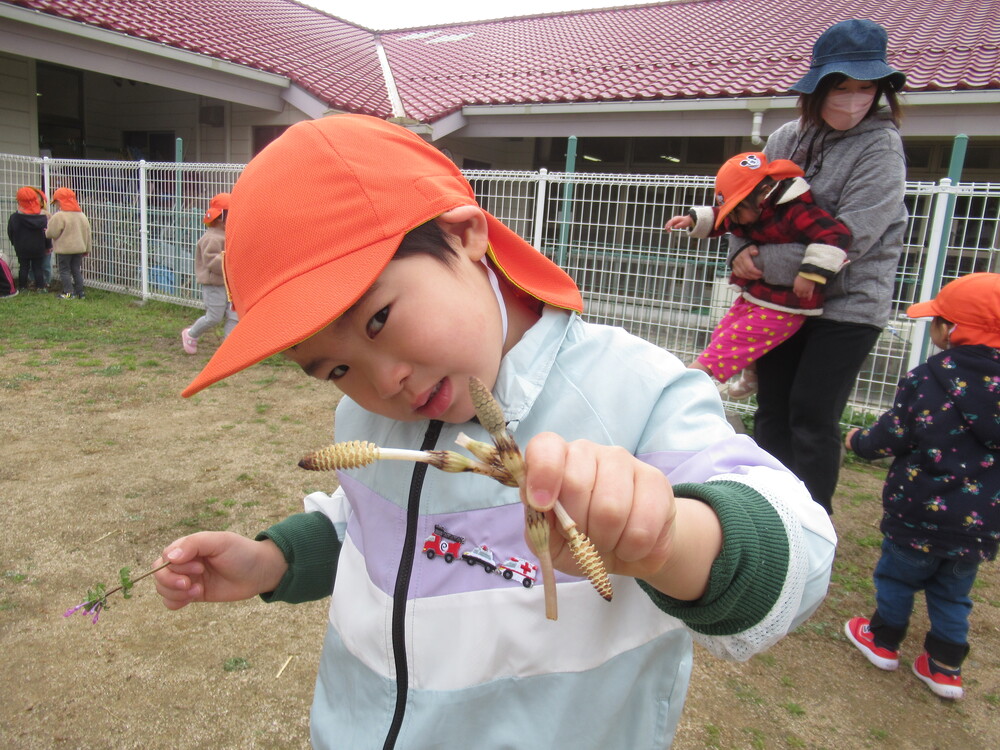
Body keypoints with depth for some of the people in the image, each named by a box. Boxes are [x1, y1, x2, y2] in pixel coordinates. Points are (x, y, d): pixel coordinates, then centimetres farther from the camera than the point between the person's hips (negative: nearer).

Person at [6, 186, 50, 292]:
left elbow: (10, 233, -1)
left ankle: (22, 286, 13)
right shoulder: (43, 216, -8)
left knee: (23, 267, 9)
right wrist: (48, 246, 7)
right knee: (38, 267, 7)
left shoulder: (14, 217, -9)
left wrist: (15, 244, 15)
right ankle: (40, 286, 6)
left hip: (22, 249, 0)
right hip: (38, 248, 0)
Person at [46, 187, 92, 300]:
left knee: (64, 270, 3)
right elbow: (87, 233, 11)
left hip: (64, 249, -6)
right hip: (79, 248, 6)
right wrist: (87, 249, 18)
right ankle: (80, 292, 12)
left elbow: (52, 233, -12)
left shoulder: (58, 216, -14)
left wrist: (46, 232, 12)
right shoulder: (82, 215, 7)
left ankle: (68, 292, 1)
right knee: (76, 270, 12)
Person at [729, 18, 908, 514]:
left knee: (812, 416, -4)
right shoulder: (785, 138, 4)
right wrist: (743, 251, -11)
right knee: (773, 408, 11)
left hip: (848, 303, -5)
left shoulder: (880, 146, -10)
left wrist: (768, 263, -19)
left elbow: (852, 234, -19)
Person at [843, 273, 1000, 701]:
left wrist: (857, 441, 8)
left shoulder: (925, 381, -18)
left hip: (920, 513, -4)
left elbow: (890, 438, -12)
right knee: (953, 590, 21)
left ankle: (884, 641, 34)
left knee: (898, 575, 17)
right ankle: (945, 666, 30)